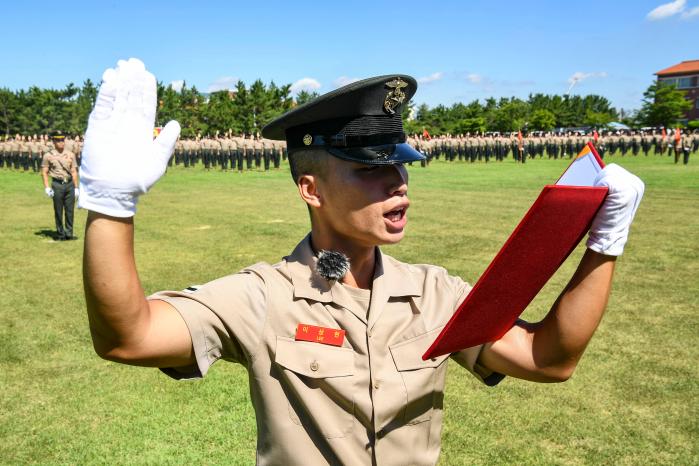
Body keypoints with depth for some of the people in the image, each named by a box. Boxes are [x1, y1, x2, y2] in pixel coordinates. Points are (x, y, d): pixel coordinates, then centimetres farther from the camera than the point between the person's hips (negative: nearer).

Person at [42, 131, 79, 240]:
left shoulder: (70, 155, 11)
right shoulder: (48, 155, 3)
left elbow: (74, 172, 11)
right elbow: (44, 172, 3)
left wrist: (76, 187, 7)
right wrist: (47, 187, -6)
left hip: (70, 184, 2)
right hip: (57, 184, -2)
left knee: (70, 210, 3)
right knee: (58, 211, 3)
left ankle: (69, 233, 9)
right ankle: (60, 234, 11)